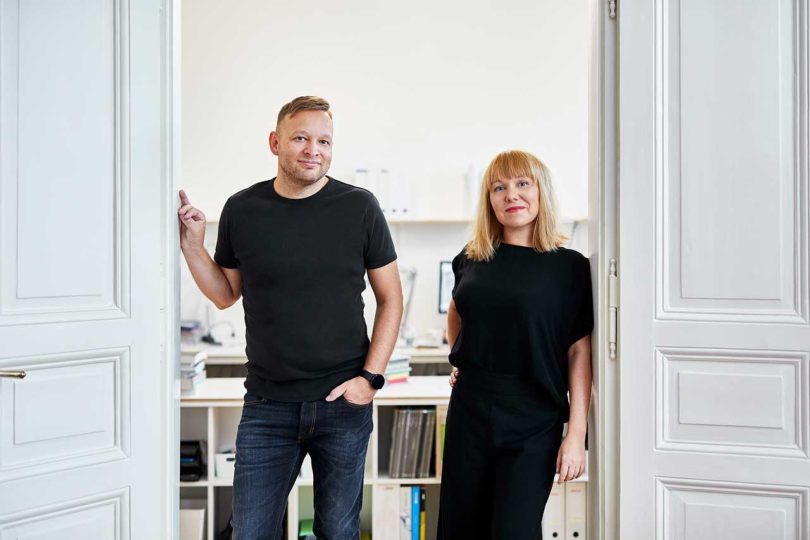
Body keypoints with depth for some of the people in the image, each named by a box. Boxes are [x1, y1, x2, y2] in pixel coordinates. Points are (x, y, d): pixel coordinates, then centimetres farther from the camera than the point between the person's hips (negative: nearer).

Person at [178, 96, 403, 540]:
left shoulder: (359, 207, -5)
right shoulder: (241, 209, 1)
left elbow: (390, 299, 1)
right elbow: (225, 295, 12)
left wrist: (371, 377, -6)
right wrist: (192, 246, -2)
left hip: (342, 403, -1)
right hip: (267, 404, 1)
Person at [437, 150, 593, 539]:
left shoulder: (570, 267, -5)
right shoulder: (471, 259, 4)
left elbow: (579, 353, -6)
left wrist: (576, 434, -10)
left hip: (534, 422, -3)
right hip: (469, 411, 4)